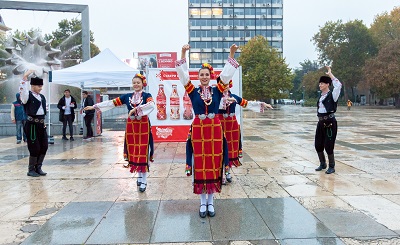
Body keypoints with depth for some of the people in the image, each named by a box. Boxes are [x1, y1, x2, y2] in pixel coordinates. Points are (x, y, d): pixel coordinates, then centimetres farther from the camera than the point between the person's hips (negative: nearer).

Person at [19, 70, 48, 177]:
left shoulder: (42, 97, 14)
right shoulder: (27, 96, -5)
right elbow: (22, 88, -27)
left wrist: (43, 122, 16)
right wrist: (25, 76, -27)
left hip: (41, 125, 7)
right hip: (32, 125, -7)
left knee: (44, 147, 7)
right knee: (35, 148, -3)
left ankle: (38, 168, 22)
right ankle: (31, 170, 14)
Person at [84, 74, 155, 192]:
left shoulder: (147, 95, -1)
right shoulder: (127, 96, 10)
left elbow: (151, 105, -23)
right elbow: (111, 103, 8)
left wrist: (136, 109, -29)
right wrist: (94, 106, 6)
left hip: (143, 126, -4)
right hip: (131, 126, 4)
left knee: (143, 152, -5)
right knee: (133, 152, 7)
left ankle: (143, 181, 1)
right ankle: (140, 176, 25)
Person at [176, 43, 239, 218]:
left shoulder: (217, 91, 5)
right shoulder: (193, 91, 3)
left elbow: (227, 74, -1)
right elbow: (183, 75, -5)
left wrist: (232, 54, -9)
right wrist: (183, 55, -13)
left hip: (215, 129, 1)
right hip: (198, 129, -1)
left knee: (214, 164, 5)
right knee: (200, 164, 4)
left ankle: (210, 202, 18)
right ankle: (202, 202, 17)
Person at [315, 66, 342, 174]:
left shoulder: (332, 95, -8)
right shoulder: (321, 96, 13)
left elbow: (338, 85, -25)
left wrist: (330, 74, -19)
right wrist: (320, 120, 18)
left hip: (330, 123, -7)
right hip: (320, 123, 7)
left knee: (328, 146, -3)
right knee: (318, 145, 11)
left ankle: (331, 167, 14)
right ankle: (322, 164, 30)